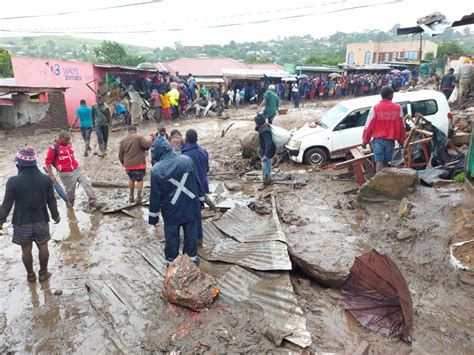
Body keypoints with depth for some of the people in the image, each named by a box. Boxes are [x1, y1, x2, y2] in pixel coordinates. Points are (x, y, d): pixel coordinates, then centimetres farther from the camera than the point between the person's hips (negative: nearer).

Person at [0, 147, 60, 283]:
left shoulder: (13, 181, -18)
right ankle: (43, 273, 30)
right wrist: (55, 215, 14)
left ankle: (30, 275, 31)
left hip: (22, 222, -1)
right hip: (41, 221, 1)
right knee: (43, 247, 17)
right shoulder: (46, 179, -12)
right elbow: (51, 201, -2)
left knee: (26, 250, 16)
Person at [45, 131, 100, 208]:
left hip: (77, 169, 6)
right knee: (70, 192, 5)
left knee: (87, 184, -3)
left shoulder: (68, 144, 8)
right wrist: (51, 175, -13)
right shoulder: (53, 148, -12)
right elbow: (47, 162, -8)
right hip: (66, 174, -6)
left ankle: (93, 201, 3)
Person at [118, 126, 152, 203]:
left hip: (128, 165, 4)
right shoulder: (138, 137, -7)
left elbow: (120, 155, 10)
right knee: (140, 180, 11)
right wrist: (150, 141, 4)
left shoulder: (123, 140, 7)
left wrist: (123, 163, 24)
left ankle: (131, 196, 28)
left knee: (131, 179, 24)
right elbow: (146, 145, -17)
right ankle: (138, 197, 12)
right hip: (139, 163, -4)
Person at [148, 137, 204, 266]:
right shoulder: (186, 160, -8)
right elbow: (197, 182, 0)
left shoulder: (157, 169, -14)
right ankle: (193, 258, 31)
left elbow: (155, 195, -8)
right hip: (190, 206, 2)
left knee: (172, 237, 15)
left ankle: (171, 261, 29)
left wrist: (153, 216, 2)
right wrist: (200, 199, 13)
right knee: (191, 234, 17)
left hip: (171, 210, -2)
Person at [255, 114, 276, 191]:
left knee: (265, 168, 4)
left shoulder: (265, 131, -29)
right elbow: (256, 129, 25)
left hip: (266, 152, -10)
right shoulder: (264, 127, 1)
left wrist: (266, 155, -33)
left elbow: (269, 143, -33)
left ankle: (265, 183, 18)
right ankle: (268, 180, 38)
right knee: (267, 167, 23)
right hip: (265, 151, 10)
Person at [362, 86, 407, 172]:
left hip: (378, 139, -2)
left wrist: (365, 141, 2)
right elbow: (402, 125, 7)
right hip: (390, 140, 2)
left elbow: (369, 126, -6)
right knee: (386, 162, 13)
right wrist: (401, 140, 18)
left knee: (379, 161, -2)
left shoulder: (375, 108, -6)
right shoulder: (398, 108, 1)